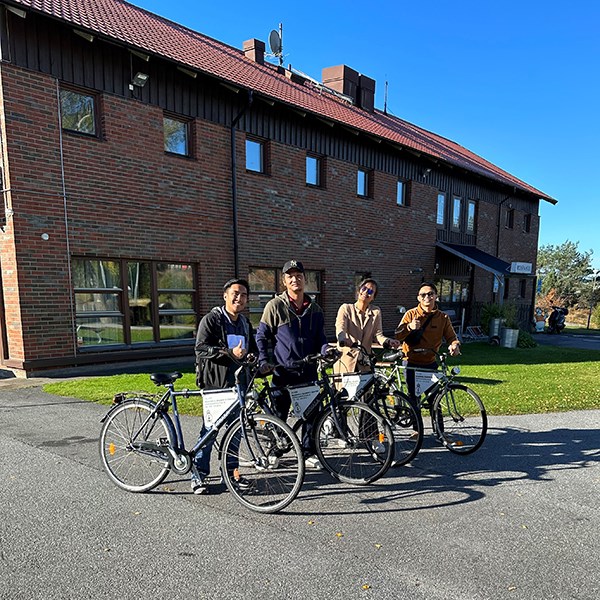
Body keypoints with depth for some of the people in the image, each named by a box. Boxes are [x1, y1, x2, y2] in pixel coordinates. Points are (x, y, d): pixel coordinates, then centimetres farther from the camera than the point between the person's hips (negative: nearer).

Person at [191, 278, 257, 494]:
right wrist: (230, 353, -24)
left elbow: (253, 350, 26)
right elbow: (201, 348, -14)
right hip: (215, 383, -6)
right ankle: (198, 475, 10)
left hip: (238, 382, 6)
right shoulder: (211, 319, -5)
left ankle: (231, 470, 25)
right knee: (210, 428, -2)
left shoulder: (245, 324, 17)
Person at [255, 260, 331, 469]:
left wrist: (325, 349, -5)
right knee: (279, 415, 6)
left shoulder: (314, 309, 9)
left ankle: (309, 453, 24)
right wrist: (263, 361, -9)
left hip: (308, 370, 3)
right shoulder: (275, 305, -4)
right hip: (284, 371, -3)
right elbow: (261, 336, 1)